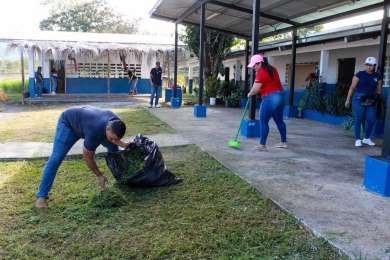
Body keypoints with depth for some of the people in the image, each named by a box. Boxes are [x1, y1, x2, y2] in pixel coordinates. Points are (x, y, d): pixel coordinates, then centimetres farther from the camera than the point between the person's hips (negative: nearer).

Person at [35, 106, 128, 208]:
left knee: (113, 149, -4)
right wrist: (99, 175, -18)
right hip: (69, 122, -6)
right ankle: (41, 195, -7)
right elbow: (87, 156, -28)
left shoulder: (116, 123, -27)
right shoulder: (94, 131, -44)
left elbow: (114, 140, -6)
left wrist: (124, 145, -27)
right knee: (56, 158, -17)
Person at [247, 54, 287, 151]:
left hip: (270, 98, -9)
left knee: (263, 122, -3)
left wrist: (249, 94, 5)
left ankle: (262, 145, -2)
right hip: (280, 96, 9)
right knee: (279, 120, 16)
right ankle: (284, 142, 24)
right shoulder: (272, 69, 15)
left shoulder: (261, 72, -12)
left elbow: (255, 89, -14)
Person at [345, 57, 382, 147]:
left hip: (371, 101, 4)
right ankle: (358, 139, 9)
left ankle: (367, 138, 23)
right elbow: (352, 87, -4)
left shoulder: (378, 76, 9)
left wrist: (376, 94, -7)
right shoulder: (360, 74, -3)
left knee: (371, 120, 4)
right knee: (358, 120, -1)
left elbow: (379, 89, 14)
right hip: (359, 99, -4)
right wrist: (348, 100, -7)